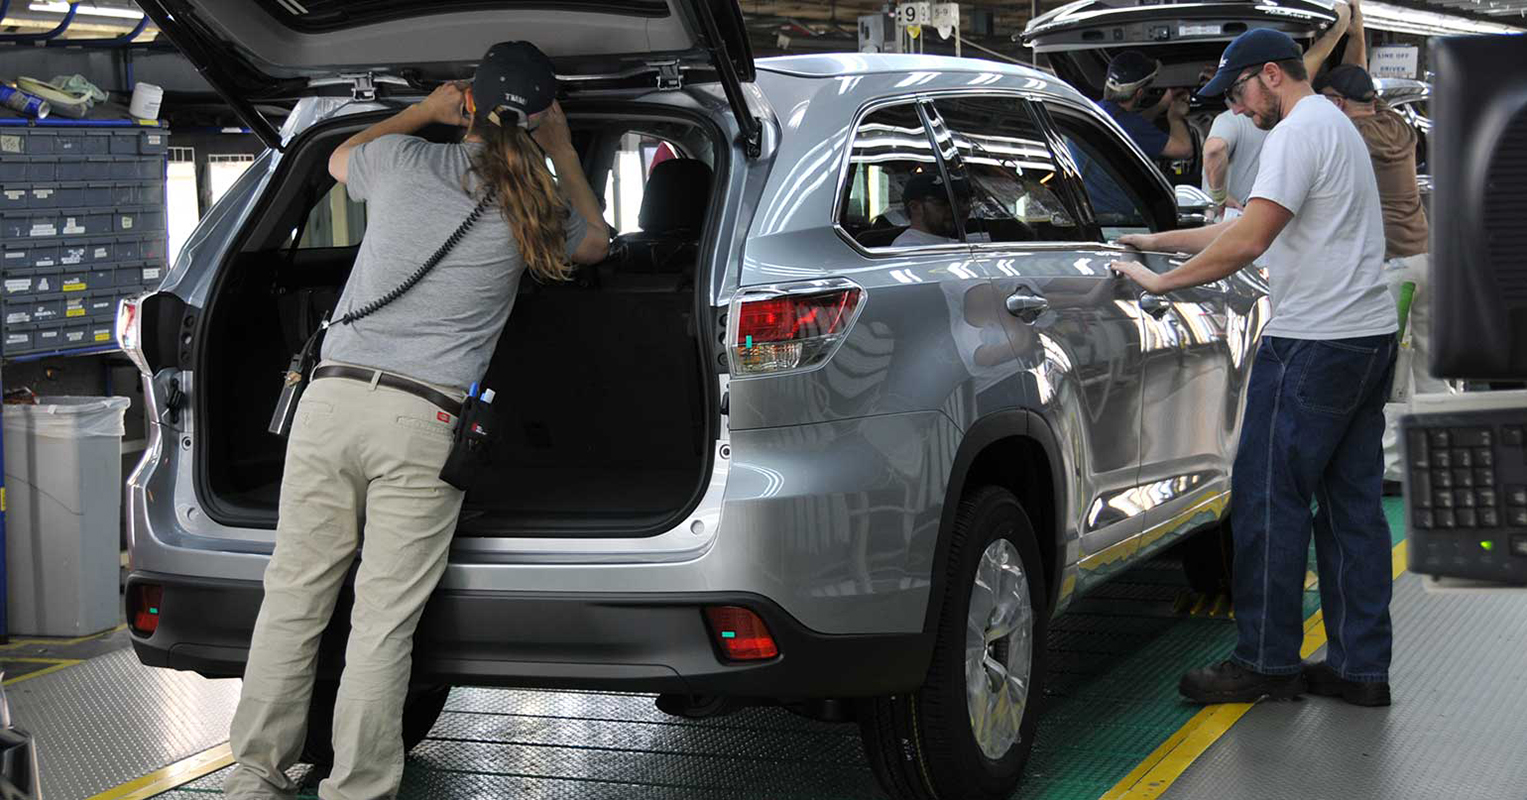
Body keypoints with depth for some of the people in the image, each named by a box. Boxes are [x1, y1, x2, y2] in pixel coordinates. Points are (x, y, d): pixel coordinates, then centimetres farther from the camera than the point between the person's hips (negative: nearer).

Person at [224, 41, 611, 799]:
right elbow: (594, 241, 29)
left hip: (332, 397, 2)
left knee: (293, 597, 9)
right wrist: (563, 152, 32)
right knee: (383, 622, -1)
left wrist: (422, 111, 40)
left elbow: (340, 158, 34)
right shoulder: (531, 204, 4)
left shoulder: (401, 161, 8)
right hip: (424, 424, -2)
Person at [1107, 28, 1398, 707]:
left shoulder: (1298, 132, -11)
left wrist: (1161, 282, -12)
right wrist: (1155, 241, 24)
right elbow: (1254, 229, 25)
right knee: (1351, 503, 10)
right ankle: (1361, 668, 13)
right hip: (1370, 336, 10)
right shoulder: (1334, 126, 22)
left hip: (1313, 344, -10)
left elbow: (1248, 241, -20)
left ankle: (1267, 661, 2)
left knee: (1268, 499, -4)